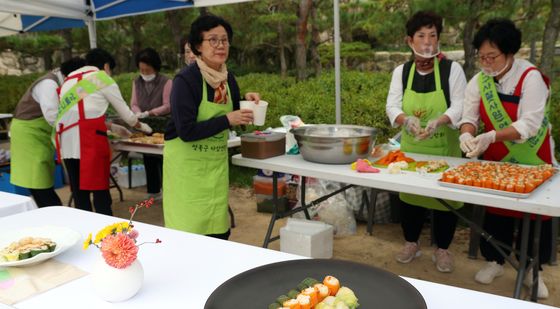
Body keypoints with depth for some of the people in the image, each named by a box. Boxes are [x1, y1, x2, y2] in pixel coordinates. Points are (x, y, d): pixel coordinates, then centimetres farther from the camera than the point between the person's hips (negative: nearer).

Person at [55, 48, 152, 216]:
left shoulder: (70, 79, 26)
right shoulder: (103, 78, 7)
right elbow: (125, 112, 13)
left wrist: (112, 127, 36)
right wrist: (141, 126, 31)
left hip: (65, 140, 6)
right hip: (89, 139, -6)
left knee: (79, 192, 11)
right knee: (100, 191, -2)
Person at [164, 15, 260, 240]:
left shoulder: (228, 78, 3)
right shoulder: (186, 80, -17)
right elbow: (186, 131, -23)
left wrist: (245, 102, -2)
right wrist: (227, 120, -25)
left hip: (217, 162, 6)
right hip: (187, 163, -6)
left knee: (219, 233, 9)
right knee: (188, 234, -1)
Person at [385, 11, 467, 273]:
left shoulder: (452, 69, -7)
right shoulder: (401, 72, 1)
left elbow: (459, 106, -14)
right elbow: (392, 106, -7)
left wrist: (438, 121, -34)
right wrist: (407, 119, -30)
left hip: (444, 148, -2)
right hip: (410, 148, 2)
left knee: (445, 197, 5)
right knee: (409, 194, 10)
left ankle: (442, 249, 24)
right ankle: (411, 243, 30)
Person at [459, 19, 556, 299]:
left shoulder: (531, 78, -20)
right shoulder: (479, 81, -6)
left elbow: (529, 124, -27)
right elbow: (470, 115, -9)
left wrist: (491, 136, -38)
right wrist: (467, 134, -32)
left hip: (532, 159, -3)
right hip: (496, 159, 3)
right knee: (495, 210, 11)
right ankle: (494, 261, 29)